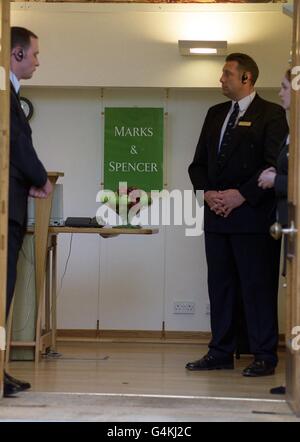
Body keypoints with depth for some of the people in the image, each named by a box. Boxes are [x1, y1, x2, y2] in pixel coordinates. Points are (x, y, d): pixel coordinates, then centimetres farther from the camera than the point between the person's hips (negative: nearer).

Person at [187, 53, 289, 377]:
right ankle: (221, 353, 17)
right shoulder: (215, 114, 17)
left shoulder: (270, 114, -3)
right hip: (217, 216, 7)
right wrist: (207, 192, -2)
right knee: (220, 285, 10)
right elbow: (199, 162, 17)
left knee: (258, 286, -3)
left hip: (253, 215, -6)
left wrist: (242, 195, -16)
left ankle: (264, 357, 4)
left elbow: (276, 165, -12)